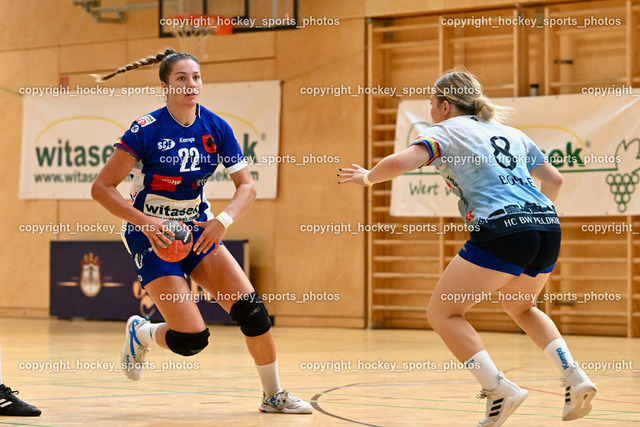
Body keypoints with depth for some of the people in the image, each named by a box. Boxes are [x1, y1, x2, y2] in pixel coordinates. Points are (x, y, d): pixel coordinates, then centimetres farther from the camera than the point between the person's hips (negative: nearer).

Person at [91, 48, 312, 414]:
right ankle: (140, 333, 20)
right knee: (192, 340, -15)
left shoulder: (216, 128, -4)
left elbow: (247, 186, -2)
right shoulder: (147, 130, -16)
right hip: (153, 237, -4)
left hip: (199, 230, 4)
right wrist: (145, 222, -25)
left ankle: (274, 395, 7)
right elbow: (101, 187, -14)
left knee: (252, 310, -11)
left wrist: (223, 221, -20)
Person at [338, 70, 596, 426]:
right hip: (548, 227, 7)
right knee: (520, 306, 32)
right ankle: (575, 376, 14)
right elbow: (554, 179, 28)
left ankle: (500, 390, -10)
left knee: (442, 313, 5)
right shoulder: (511, 133, 25)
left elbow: (399, 163, -8)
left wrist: (367, 177, 12)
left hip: (502, 230, -7)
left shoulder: (446, 130, 7)